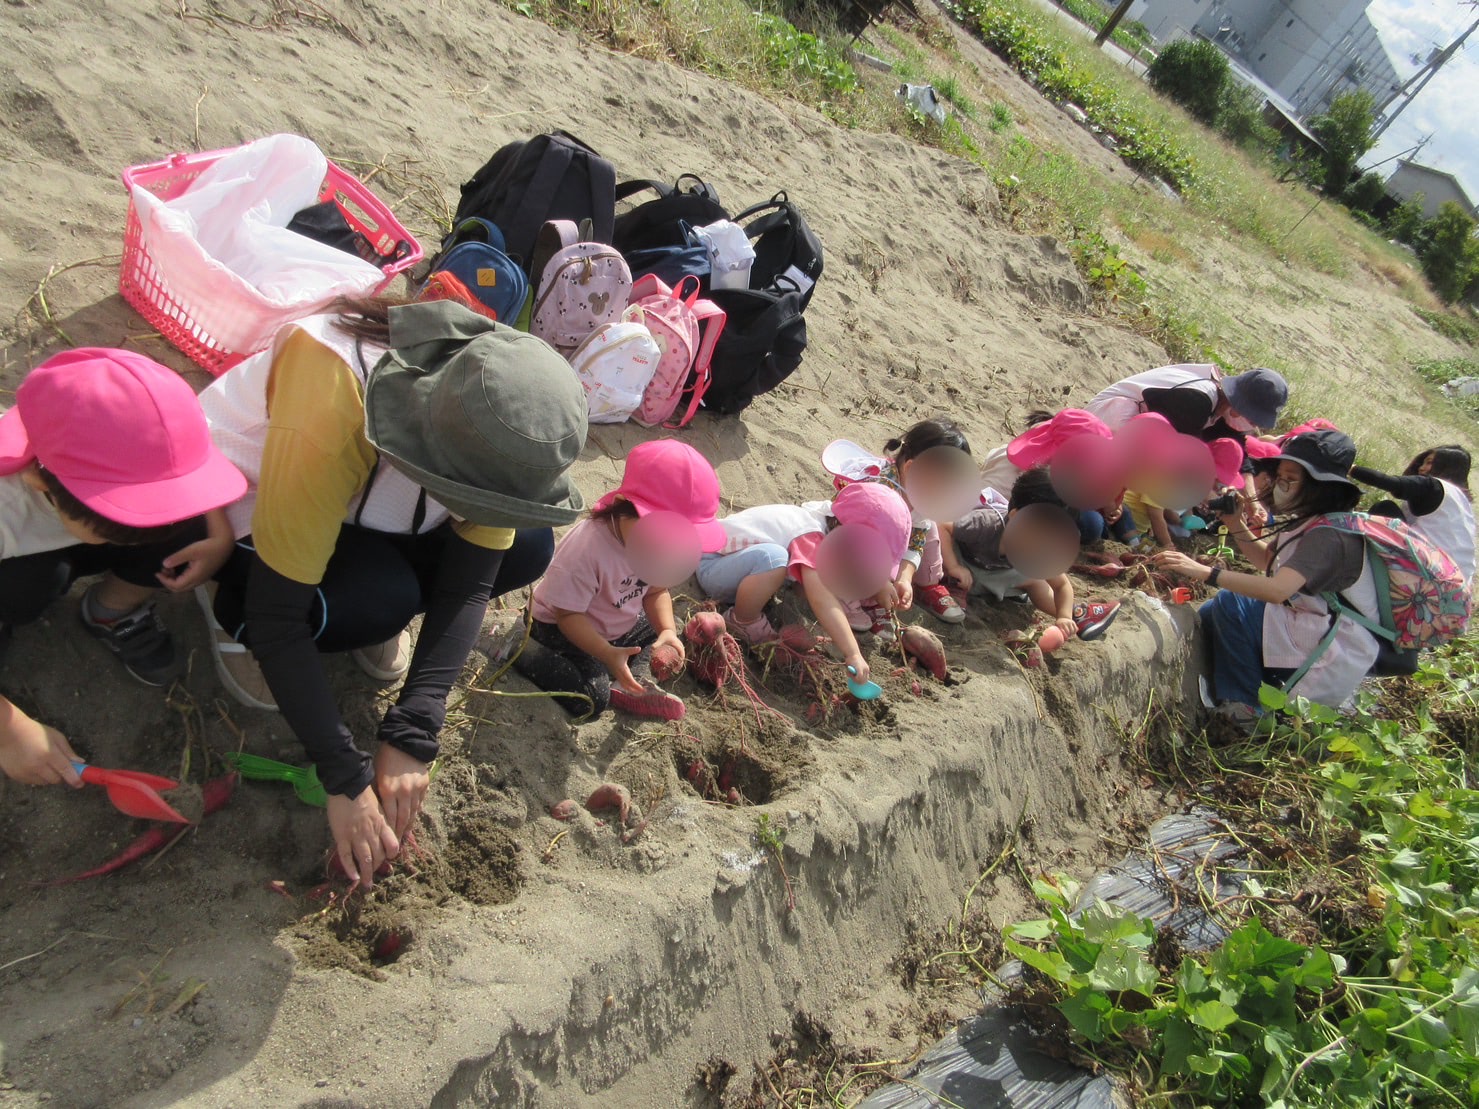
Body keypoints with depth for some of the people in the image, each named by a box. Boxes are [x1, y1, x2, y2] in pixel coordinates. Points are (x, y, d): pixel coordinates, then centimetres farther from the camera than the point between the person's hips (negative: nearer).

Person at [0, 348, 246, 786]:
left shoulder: (124, 461, -34)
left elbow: (192, 481, -12)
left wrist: (221, 538, -29)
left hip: (65, 541, 4)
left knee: (185, 530, -24)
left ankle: (111, 614, 5)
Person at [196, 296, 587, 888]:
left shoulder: (501, 422, -26)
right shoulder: (330, 418, -42)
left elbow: (470, 581, -21)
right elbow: (278, 616, -37)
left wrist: (411, 739, -28)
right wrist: (347, 781, -34)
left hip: (367, 502, 5)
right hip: (244, 494, -4)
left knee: (526, 550, -19)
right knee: (379, 599, -33)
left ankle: (374, 613, 5)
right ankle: (230, 606, -3)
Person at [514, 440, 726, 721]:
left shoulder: (658, 540, -15)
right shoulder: (587, 547, -37)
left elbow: (656, 592, -3)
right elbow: (568, 615, -30)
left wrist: (667, 631, -22)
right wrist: (608, 655, -39)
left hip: (619, 626, 8)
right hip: (561, 629, -8)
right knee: (592, 697, -21)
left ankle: (630, 684, -5)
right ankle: (521, 649, -5)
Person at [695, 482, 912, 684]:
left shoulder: (826, 514, -1)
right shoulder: (810, 537, -28)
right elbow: (822, 600, -39)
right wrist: (853, 654, -42)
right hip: (710, 564, -9)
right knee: (773, 558, -36)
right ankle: (743, 622, -12)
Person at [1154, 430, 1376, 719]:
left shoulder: (1329, 535, -24)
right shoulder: (1306, 523, 5)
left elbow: (1277, 590, -38)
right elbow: (1267, 561, 19)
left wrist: (1204, 572, -41)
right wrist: (1235, 523, 2)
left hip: (1332, 664, -10)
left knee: (1230, 603, -19)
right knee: (1209, 615, 7)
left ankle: (1242, 707, -9)